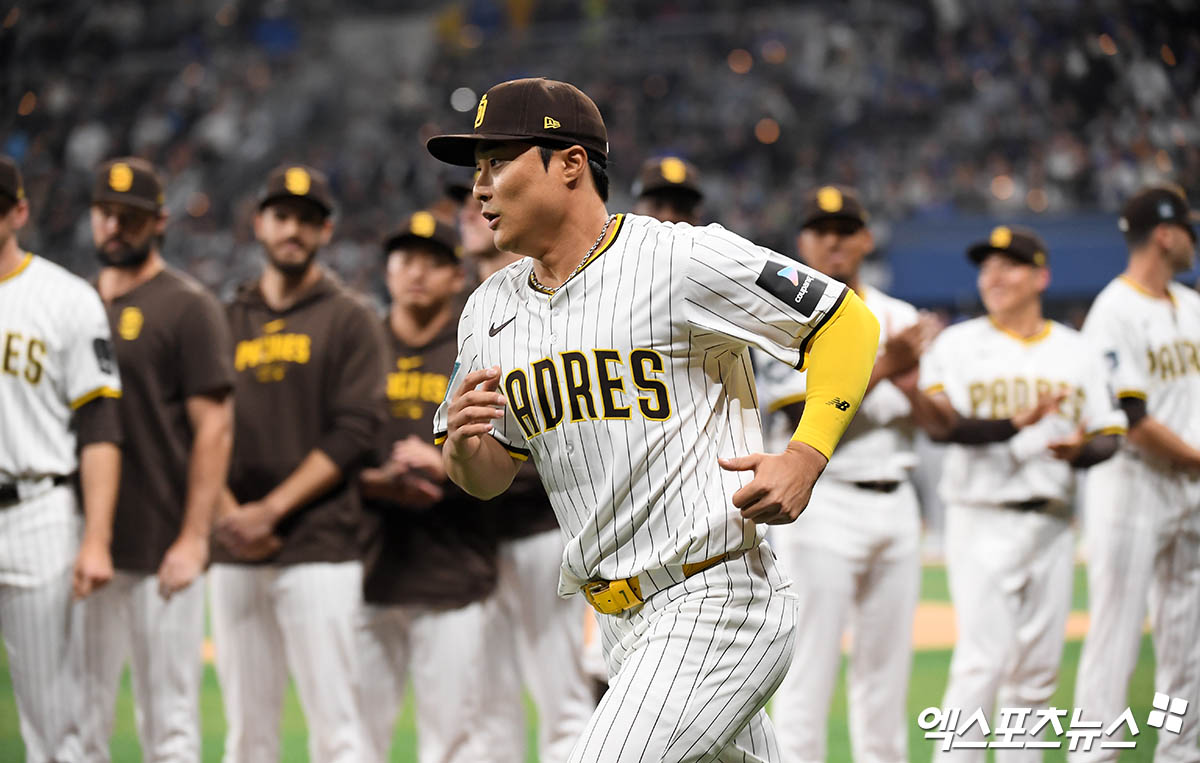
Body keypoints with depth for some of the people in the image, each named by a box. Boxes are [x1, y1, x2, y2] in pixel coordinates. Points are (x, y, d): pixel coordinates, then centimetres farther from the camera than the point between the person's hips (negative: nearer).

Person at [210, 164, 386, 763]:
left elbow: (353, 433, -6)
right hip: (234, 556, 4)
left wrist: (270, 511, -12)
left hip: (318, 551, -4)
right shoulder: (229, 321, 16)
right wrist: (227, 510, -6)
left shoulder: (348, 319, 3)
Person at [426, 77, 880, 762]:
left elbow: (848, 322, -5)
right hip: (623, 624, 8)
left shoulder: (684, 261, -10)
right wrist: (463, 442, -7)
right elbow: (489, 478, 17)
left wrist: (805, 459, -16)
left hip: (718, 604, -7)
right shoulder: (491, 310, 11)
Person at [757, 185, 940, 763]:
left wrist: (912, 378, -13)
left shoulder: (900, 319, 13)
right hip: (823, 504, -5)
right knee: (809, 670, -8)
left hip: (897, 503, 5)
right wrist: (883, 370, -19)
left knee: (887, 667, 8)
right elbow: (804, 420, -15)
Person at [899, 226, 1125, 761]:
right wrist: (1014, 425, -27)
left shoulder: (1079, 354, 12)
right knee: (984, 659, -13)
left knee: (1039, 665, 7)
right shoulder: (956, 345, 2)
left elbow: (1109, 438, 9)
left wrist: (1081, 450, -14)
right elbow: (943, 426, -12)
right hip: (982, 520, -4)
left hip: (1052, 527, 4)